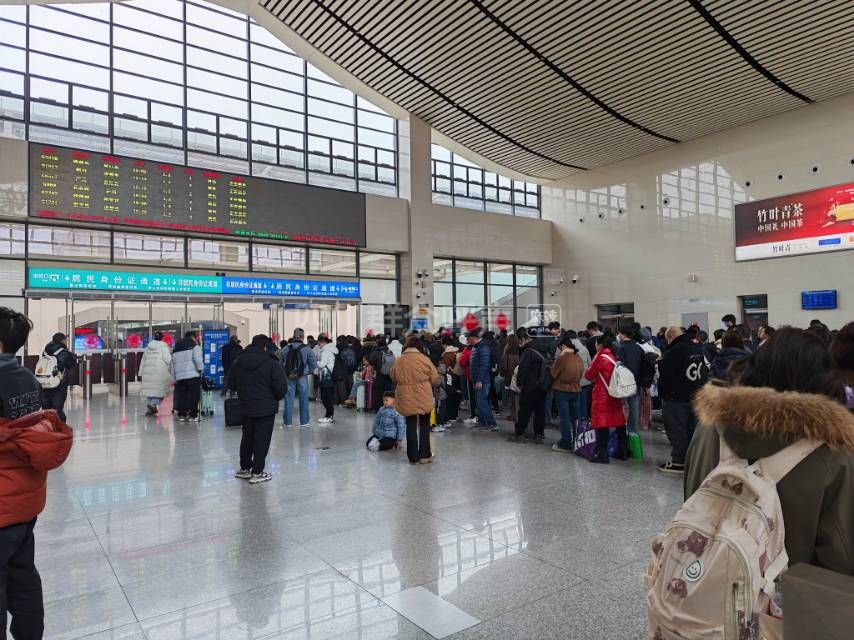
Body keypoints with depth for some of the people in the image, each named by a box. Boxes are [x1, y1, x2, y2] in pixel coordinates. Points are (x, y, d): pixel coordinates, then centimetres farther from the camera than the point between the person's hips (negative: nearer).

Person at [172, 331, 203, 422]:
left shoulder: (175, 349, 18)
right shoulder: (195, 346, -2)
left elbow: (173, 364, 18)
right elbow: (198, 360, -14)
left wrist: (175, 378, 19)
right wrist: (200, 370, 0)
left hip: (179, 377, 6)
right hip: (193, 376, -6)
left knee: (181, 395, 10)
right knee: (193, 395, -1)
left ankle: (181, 414, 12)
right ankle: (193, 415, -1)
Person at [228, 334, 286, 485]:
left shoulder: (238, 362, 3)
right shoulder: (271, 363, -12)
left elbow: (230, 384, 8)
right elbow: (281, 387, -15)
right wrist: (277, 397, 5)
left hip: (245, 406, 5)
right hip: (266, 407, -5)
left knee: (247, 437, 19)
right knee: (262, 440, 2)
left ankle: (244, 468, 29)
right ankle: (257, 473, 5)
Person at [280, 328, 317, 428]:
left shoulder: (286, 349, -1)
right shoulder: (307, 349, -8)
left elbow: (281, 364, 0)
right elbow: (314, 364, -10)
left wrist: (285, 373, 12)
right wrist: (309, 371, 6)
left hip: (289, 378, 2)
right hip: (302, 377, -2)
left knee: (288, 399, 8)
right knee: (303, 399, 8)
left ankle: (287, 422, 13)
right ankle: (304, 421, 14)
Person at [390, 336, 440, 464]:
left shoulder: (398, 361, -4)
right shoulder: (424, 359, -11)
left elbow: (394, 378, 9)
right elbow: (435, 378, -3)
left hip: (406, 399, 2)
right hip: (423, 399, -2)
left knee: (411, 426, 13)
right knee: (424, 425, 15)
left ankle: (413, 457, 17)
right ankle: (424, 455, 17)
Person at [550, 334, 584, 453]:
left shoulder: (561, 358, -16)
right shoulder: (579, 358, 3)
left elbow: (553, 374, -7)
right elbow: (581, 374, 10)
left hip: (562, 391, -6)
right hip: (576, 390, 6)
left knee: (564, 418, 1)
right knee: (575, 418, 13)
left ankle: (566, 444, 4)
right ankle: (576, 442, 21)